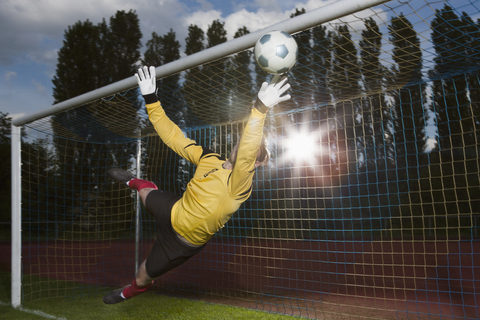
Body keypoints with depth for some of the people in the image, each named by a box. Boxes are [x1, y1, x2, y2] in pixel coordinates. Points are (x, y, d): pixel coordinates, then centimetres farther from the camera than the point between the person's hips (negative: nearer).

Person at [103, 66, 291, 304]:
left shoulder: (239, 183, -33)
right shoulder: (209, 159, -14)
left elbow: (246, 154, -55)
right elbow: (173, 136, -7)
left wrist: (260, 109, -68)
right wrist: (151, 101, -12)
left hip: (182, 242, -5)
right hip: (173, 211, 5)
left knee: (143, 276, 16)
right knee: (147, 191, 32)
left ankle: (129, 292, 55)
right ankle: (132, 181, 71)